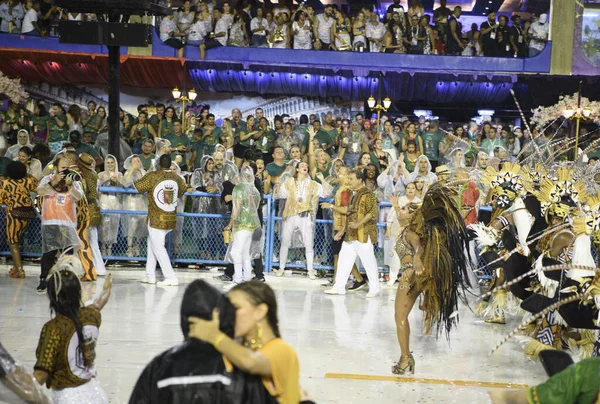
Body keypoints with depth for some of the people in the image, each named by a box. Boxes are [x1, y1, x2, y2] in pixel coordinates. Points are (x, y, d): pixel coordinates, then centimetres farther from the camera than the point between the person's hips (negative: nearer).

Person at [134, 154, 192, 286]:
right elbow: (182, 191, 19)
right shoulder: (177, 177, 2)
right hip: (171, 219, 6)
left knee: (158, 248, 0)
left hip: (157, 220, -6)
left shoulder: (152, 176, -13)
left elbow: (137, 186, -5)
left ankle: (171, 278, -5)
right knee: (152, 243, 20)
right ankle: (150, 275, 22)